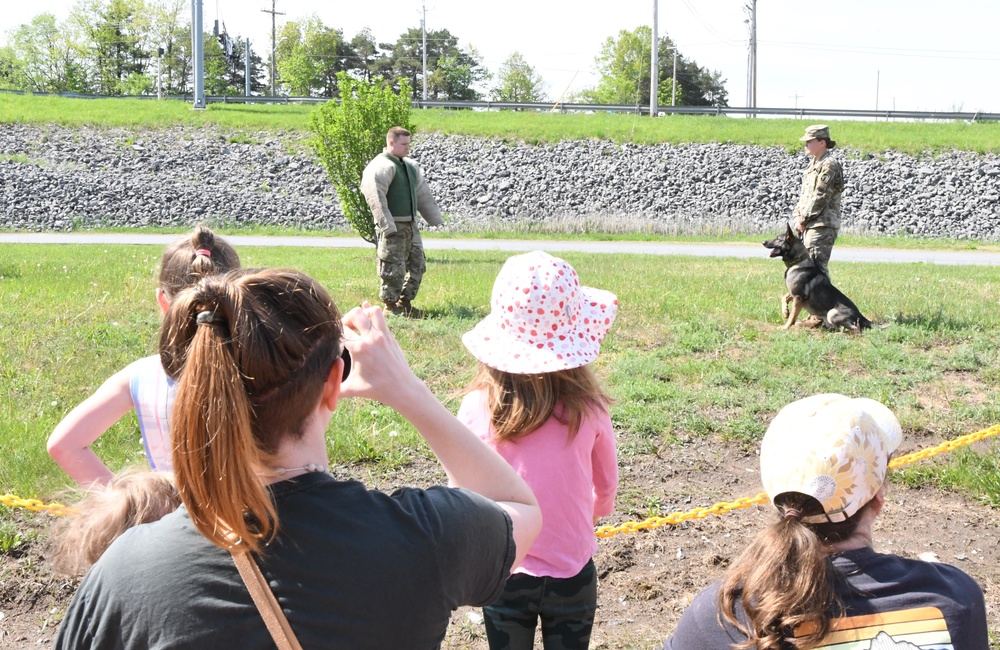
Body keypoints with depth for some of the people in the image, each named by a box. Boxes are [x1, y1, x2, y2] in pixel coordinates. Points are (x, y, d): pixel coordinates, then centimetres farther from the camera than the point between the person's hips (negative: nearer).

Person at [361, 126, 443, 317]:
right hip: (392, 227, -9)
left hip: (410, 225, 9)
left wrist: (435, 218, 23)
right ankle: (390, 305, 6)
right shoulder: (381, 166, -11)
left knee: (417, 264, 12)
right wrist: (387, 226, -25)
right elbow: (376, 197, -19)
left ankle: (405, 302, 22)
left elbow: (423, 194, 25)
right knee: (394, 267, -6)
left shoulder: (410, 166, 17)